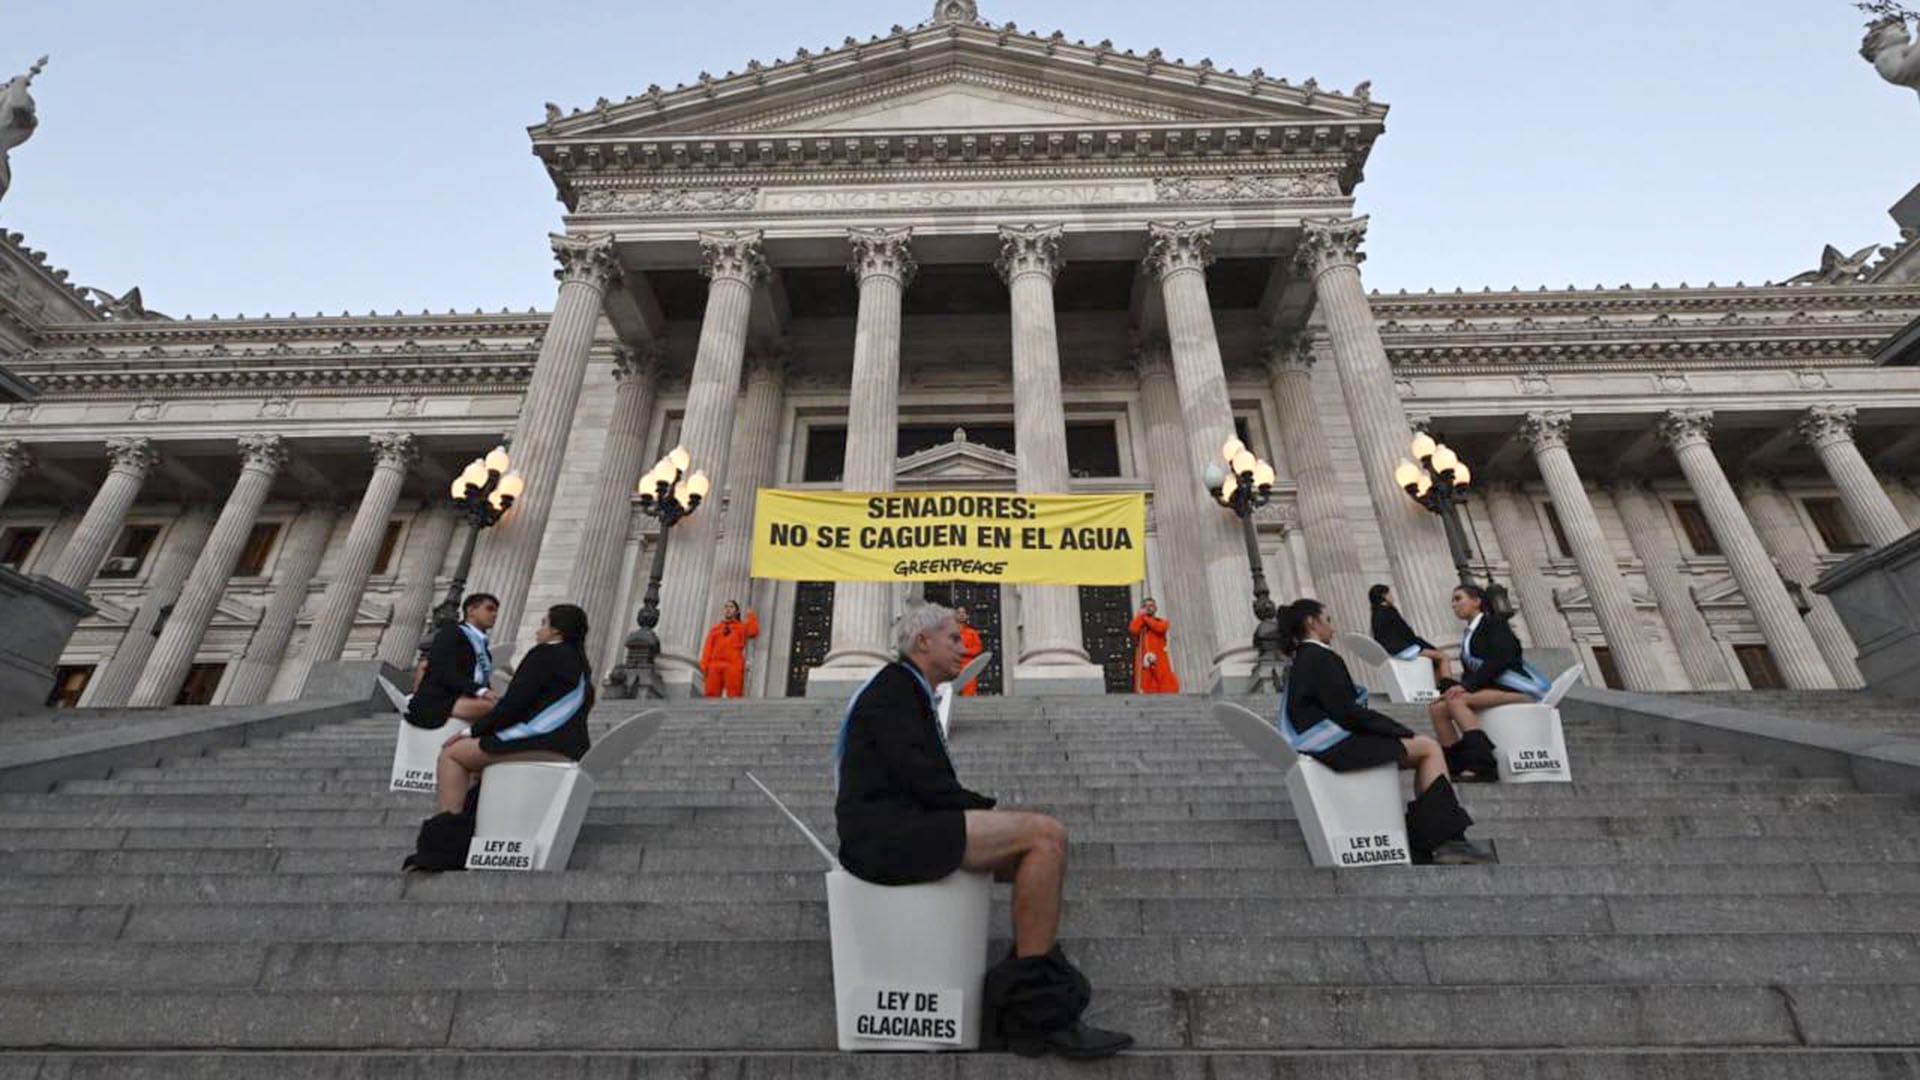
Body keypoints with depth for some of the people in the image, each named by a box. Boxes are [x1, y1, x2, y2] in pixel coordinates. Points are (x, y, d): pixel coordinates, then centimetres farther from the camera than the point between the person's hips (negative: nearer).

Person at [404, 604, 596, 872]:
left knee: (453, 754, 3)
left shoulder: (545, 654, -4)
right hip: (571, 747, 10)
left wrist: (472, 731, 2)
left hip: (544, 744, -10)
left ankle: (447, 845, -3)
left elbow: (513, 705, -10)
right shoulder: (580, 665, 23)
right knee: (476, 762, 26)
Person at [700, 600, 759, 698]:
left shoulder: (742, 627, 20)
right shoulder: (715, 628, 26)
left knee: (734, 696, -12)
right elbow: (708, 648, 15)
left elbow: (753, 632, -2)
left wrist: (751, 616, 5)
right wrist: (704, 665, 2)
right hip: (715, 665, 2)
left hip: (733, 665, -2)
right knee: (711, 695, -8)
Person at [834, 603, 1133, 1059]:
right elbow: (923, 782, -16)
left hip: (899, 834, 10)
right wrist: (994, 810, -6)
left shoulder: (909, 696, 24)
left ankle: (1032, 1009, 2)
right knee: (1045, 835, -17)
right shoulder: (893, 687, -6)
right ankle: (1037, 1011, -9)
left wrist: (989, 814, 6)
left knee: (1046, 843, 7)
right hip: (889, 836, -10)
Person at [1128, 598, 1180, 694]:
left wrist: (1146, 618, 0)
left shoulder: (1162, 622, 17)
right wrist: (1140, 615, 2)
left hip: (1159, 658, 1)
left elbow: (1160, 628, -9)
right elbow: (1133, 630, -8)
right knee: (1145, 684, -10)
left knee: (1168, 686, -11)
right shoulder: (1139, 623, 16)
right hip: (1144, 658, -1)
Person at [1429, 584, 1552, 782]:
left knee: (1456, 701, -30)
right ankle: (1459, 767, -18)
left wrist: (1466, 685, -22)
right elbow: (1470, 671, 16)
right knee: (1437, 709, -13)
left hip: (1517, 686, -7)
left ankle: (1483, 765, -34)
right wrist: (1458, 687, -5)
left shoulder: (1494, 621, -1)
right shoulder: (1469, 635, 21)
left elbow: (1499, 660, -15)